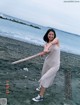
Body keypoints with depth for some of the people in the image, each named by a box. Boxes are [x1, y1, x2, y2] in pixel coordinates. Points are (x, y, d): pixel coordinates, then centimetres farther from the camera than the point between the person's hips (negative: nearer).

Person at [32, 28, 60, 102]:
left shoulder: (56, 40, -11)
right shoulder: (46, 44, 0)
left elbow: (51, 43, -35)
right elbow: (45, 52, -21)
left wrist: (47, 48, -55)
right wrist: (44, 52, -45)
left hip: (55, 65, -6)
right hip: (47, 62, 6)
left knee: (45, 79, -12)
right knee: (44, 76, 25)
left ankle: (41, 96, -1)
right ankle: (42, 87, 54)